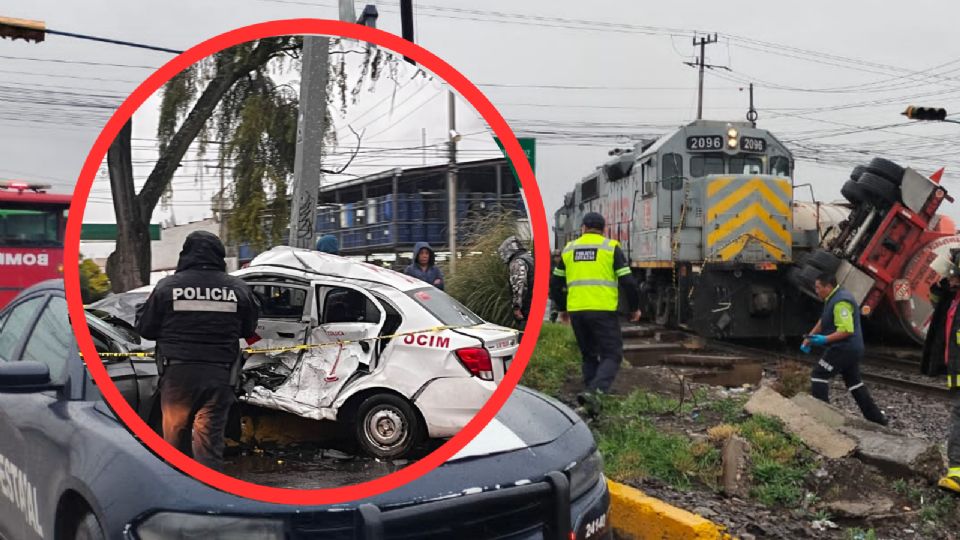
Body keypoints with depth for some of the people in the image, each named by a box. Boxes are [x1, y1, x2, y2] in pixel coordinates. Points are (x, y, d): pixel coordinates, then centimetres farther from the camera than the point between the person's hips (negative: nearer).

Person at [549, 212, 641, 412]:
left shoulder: (569, 249, 14)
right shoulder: (611, 247, 3)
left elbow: (555, 283, 18)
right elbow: (627, 281, -2)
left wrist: (562, 308, 30)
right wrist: (635, 307, 12)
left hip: (576, 311, 4)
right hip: (603, 311, -4)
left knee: (589, 356, 19)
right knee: (612, 355, 1)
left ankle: (591, 397, 17)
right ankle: (592, 391, -21)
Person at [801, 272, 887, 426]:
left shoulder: (840, 301, -20)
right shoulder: (833, 298, 13)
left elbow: (846, 330, -26)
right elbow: (822, 322, 20)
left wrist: (825, 340, -29)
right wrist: (808, 339, 13)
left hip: (844, 349, -11)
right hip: (852, 349, 11)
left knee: (818, 374, -8)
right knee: (854, 382, 19)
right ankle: (875, 417, 25)